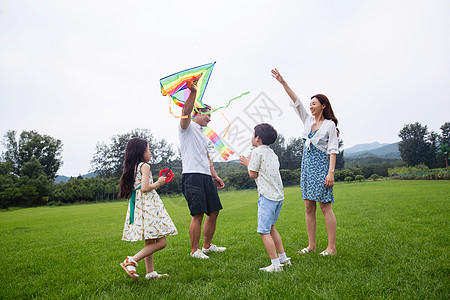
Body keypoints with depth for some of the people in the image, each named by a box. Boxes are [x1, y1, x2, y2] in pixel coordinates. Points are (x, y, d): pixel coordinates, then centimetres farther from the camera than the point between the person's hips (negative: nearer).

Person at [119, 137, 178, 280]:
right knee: (161, 242, -8)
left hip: (137, 206, 10)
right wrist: (158, 183, -3)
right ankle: (131, 261, -12)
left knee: (149, 242, 16)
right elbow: (145, 188, -19)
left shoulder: (131, 168, 17)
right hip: (148, 205, -10)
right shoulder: (144, 166, -9)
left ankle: (150, 272, 19)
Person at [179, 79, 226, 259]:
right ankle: (194, 250, 5)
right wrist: (193, 92, -30)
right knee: (198, 214, -9)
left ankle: (207, 246, 24)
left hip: (206, 176, 9)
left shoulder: (202, 135, 26)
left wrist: (215, 176, 21)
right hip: (192, 175, -9)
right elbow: (186, 112, -20)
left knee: (214, 211, 10)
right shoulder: (187, 127, 2)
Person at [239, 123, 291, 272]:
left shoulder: (257, 151, -8)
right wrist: (249, 163, 26)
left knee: (264, 231, -3)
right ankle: (283, 258, 26)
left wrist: (248, 163, 11)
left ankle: (276, 264, -1)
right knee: (270, 227, 21)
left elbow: (253, 175, -6)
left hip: (267, 196, -9)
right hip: (279, 195, 9)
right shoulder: (272, 153, 17)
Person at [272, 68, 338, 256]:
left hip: (321, 166, -6)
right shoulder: (308, 120, 13)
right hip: (307, 166, 6)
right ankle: (311, 245, 14)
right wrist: (283, 82, 2)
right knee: (309, 207, 6)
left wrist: (331, 172, -16)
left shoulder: (329, 125, -3)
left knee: (325, 206, -5)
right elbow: (296, 101, 8)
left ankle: (332, 247, 4)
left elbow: (333, 150, -8)